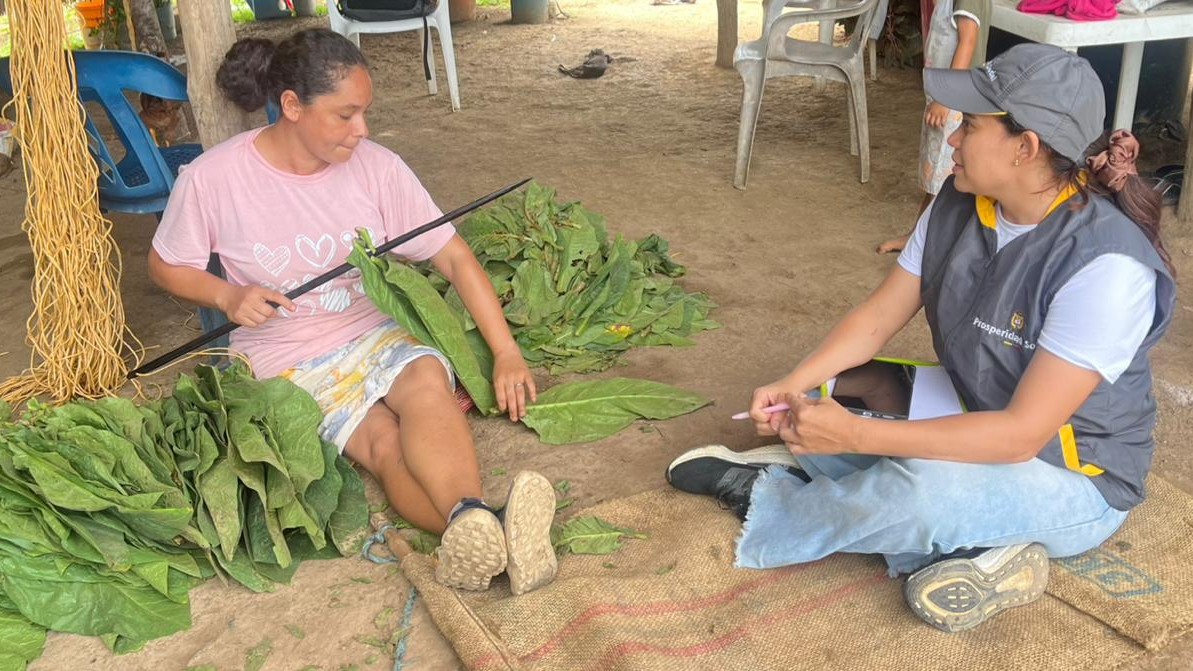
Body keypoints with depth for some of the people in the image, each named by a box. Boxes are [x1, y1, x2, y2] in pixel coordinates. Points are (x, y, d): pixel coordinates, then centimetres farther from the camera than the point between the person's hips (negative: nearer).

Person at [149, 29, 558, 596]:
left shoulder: (376, 166, -4)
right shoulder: (213, 178, -9)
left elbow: (454, 256, -3)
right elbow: (165, 264, 7)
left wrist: (506, 353, -12)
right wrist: (227, 296, -15)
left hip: (373, 332, 2)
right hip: (286, 356, -2)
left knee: (427, 381, -35)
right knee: (384, 443, -31)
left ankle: (472, 523, -59)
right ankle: (490, 542, -55)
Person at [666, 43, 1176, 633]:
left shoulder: (1106, 266, -30)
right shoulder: (959, 204, -7)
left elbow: (1022, 434, -32)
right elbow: (878, 317, -2)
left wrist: (857, 436, -37)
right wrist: (793, 385, -19)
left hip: (1074, 480, -7)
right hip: (971, 423, 8)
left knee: (924, 488, -36)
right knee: (812, 417, -6)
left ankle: (765, 502, -8)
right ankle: (973, 548, -14)